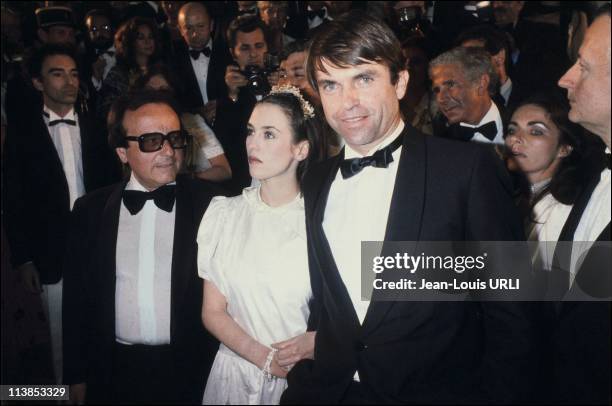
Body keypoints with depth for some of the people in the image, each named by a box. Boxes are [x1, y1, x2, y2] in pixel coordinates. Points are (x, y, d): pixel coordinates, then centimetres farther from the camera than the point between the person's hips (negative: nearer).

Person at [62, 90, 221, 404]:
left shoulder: (211, 204, -9)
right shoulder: (90, 210, -1)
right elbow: (76, 298, 5)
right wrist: (76, 376, 6)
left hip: (193, 374, -2)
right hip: (114, 375, 2)